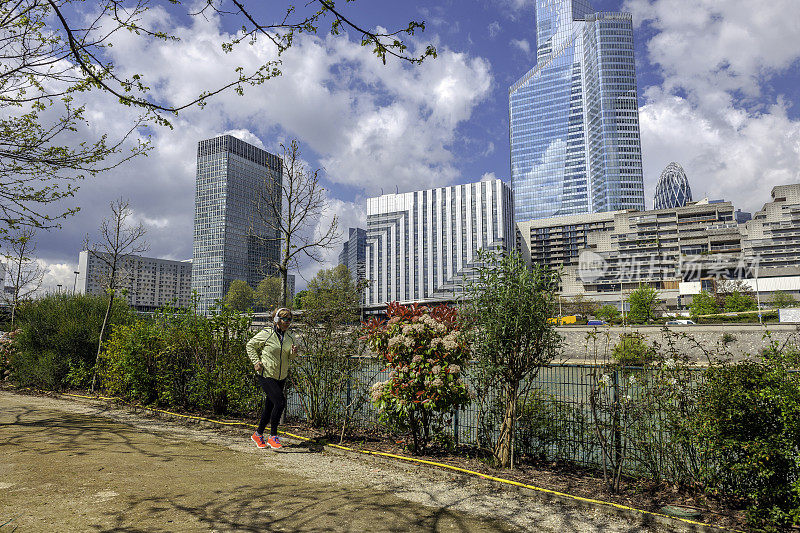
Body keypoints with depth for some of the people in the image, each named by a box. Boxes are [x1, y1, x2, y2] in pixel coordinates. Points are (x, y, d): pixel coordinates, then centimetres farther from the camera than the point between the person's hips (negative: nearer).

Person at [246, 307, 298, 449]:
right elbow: (250, 345, 2)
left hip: (281, 377, 6)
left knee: (270, 406, 13)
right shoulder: (266, 334, -11)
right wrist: (256, 362, -7)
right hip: (266, 375, -6)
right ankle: (273, 437, -4)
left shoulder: (290, 337, 5)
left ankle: (258, 434, 32)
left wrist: (293, 353, -8)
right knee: (280, 402, -18)